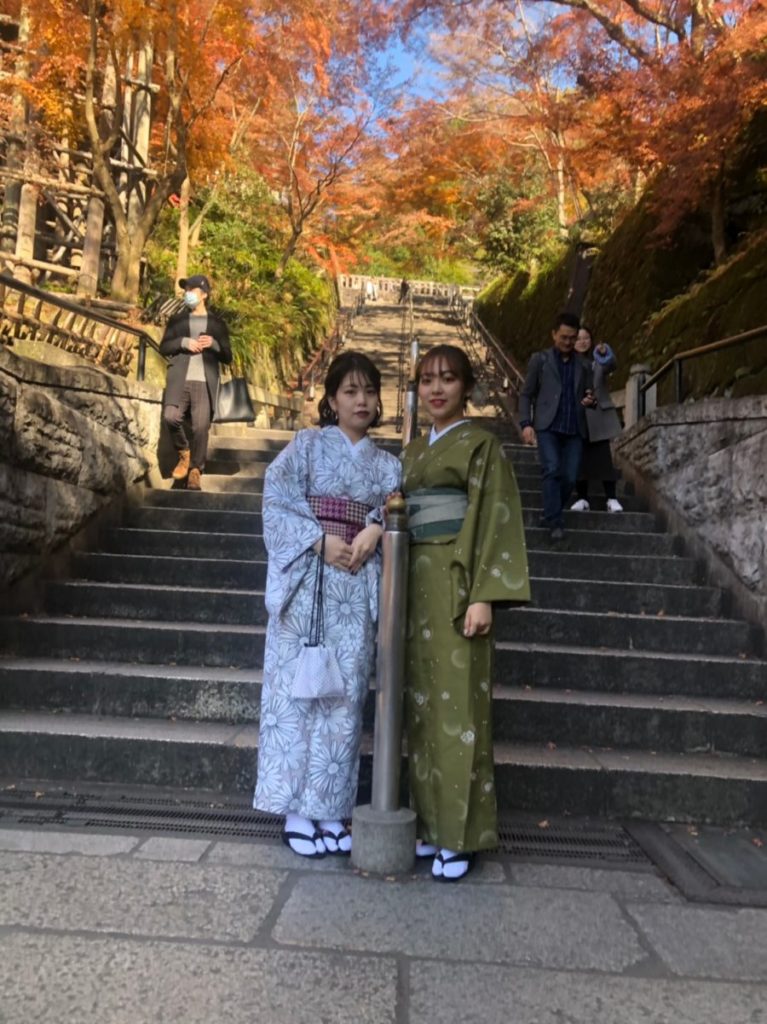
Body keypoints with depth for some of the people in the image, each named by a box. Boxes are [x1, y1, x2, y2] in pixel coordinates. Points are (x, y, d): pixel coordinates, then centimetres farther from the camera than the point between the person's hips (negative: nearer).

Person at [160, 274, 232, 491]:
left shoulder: (217, 323, 16)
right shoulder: (177, 320, 19)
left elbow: (227, 357, 13)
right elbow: (164, 347, 10)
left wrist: (214, 344, -6)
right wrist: (183, 342, -7)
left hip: (204, 382, -1)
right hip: (180, 379, 1)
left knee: (201, 426, -10)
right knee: (171, 416, -21)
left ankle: (195, 470, 0)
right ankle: (184, 452, 5)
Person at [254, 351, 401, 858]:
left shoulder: (387, 464, 14)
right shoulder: (306, 445, 5)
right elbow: (277, 502, -6)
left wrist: (376, 529, -20)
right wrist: (322, 540, -16)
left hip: (358, 589, 3)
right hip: (308, 583, -3)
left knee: (346, 695, 5)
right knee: (299, 688, 0)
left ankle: (331, 810, 15)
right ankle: (296, 811, 11)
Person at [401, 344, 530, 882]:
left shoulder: (481, 444, -2)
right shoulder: (414, 451, 17)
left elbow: (495, 520, -10)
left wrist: (482, 596, -18)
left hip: (457, 585, -6)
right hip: (417, 584, 7)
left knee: (458, 706, -3)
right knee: (423, 703, 9)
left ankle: (461, 834, 8)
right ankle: (429, 821, 20)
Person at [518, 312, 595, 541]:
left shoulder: (583, 366, 18)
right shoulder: (540, 359, 10)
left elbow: (588, 396, 24)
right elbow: (526, 394, 7)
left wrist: (589, 400, -2)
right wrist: (526, 423, -7)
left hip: (574, 430, 3)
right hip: (547, 426, -3)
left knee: (569, 478, -3)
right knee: (552, 471, -17)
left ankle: (550, 515, 18)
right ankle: (554, 521, -12)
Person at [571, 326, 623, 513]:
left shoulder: (599, 360, 3)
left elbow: (611, 365, -20)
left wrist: (605, 353, -40)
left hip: (599, 416, -1)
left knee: (604, 458, -5)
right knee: (579, 460, 3)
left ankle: (612, 499, -2)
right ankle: (582, 499, 12)